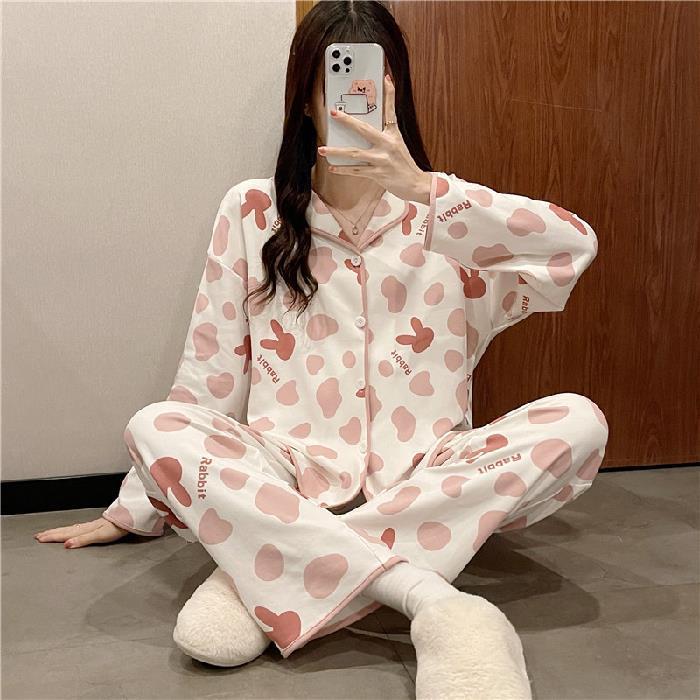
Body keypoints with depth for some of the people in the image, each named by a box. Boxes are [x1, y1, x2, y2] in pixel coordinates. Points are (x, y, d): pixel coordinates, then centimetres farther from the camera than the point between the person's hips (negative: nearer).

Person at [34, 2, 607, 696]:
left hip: (427, 481, 1)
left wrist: (417, 185, -23)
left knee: (577, 422, -22)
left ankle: (270, 567, -27)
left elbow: (577, 244, -13)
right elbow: (207, 374, 7)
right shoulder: (253, 210, 5)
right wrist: (133, 510, 9)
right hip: (288, 479, 0)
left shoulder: (441, 214, 6)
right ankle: (430, 600, -35)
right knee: (154, 428, -25)